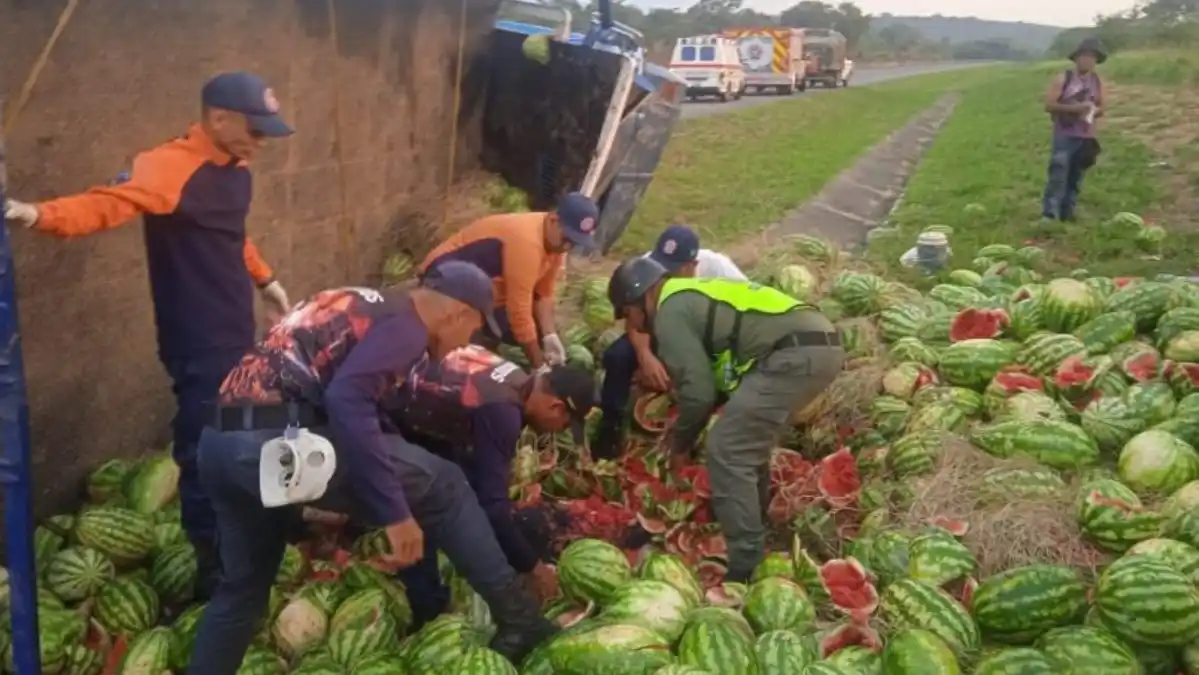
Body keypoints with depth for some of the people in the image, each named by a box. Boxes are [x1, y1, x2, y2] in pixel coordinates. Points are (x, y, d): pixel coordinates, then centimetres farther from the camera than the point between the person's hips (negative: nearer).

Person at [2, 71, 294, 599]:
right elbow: (109, 203, -35)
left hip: (237, 336, 9)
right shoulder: (171, 168, -19)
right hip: (199, 345, -9)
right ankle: (215, 573, 13)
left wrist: (264, 279, 31)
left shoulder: (234, 168, 8)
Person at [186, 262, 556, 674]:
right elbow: (348, 399, -20)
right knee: (443, 488, 4)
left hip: (220, 441, 9)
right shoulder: (405, 325, -2)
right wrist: (395, 512, -18)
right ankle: (517, 615, 11)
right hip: (277, 442, -9)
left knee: (243, 586, 26)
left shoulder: (362, 305, 26)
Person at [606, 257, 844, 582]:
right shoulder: (692, 297, 27)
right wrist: (684, 431, 30)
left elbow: (698, 391, -6)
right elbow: (709, 378, 30)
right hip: (821, 343, 10)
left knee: (727, 451, -4)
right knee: (748, 442, 26)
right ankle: (754, 530, 39)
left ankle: (747, 568, -3)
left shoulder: (669, 311, -2)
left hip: (795, 354, -10)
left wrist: (681, 443, 10)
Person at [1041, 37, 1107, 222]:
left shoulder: (1097, 82, 8)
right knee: (1058, 177, -11)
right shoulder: (1062, 79, -6)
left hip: (1086, 137, 5)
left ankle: (1067, 214, 16)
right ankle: (1049, 215, -11)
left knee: (1076, 178, 8)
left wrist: (1093, 110, -9)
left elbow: (1101, 108, 15)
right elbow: (1049, 105, -11)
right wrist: (1073, 108, -21)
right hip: (1064, 136, -5)